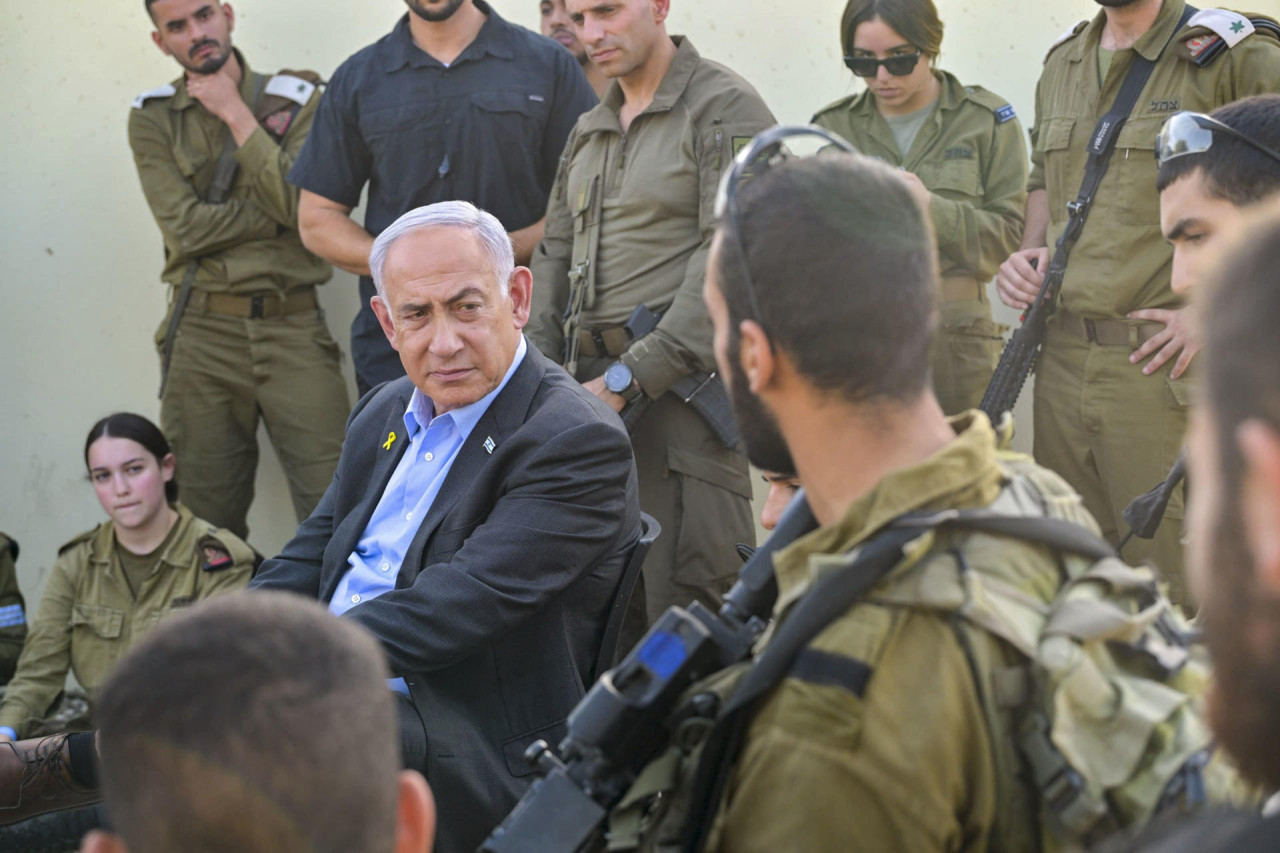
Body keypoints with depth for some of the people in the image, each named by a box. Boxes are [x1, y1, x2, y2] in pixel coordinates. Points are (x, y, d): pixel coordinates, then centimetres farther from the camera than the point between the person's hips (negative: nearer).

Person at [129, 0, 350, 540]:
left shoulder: (296, 99, 5)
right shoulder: (152, 119, 6)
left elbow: (307, 206, -11)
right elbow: (186, 227, -7)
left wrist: (237, 115, -7)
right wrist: (282, 207, -8)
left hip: (293, 326, -1)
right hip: (202, 333, 1)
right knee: (207, 519, 7)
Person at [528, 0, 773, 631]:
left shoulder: (725, 110, -5)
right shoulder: (588, 132, 20)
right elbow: (555, 257, 20)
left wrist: (626, 380, -17)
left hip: (682, 384, -7)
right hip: (592, 389, 7)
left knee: (688, 603, -11)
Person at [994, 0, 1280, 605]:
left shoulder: (1230, 56, -8)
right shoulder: (1061, 63, 15)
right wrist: (1027, 254, 9)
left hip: (1159, 368, -6)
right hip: (1061, 358, 6)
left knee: (1170, 588, -2)